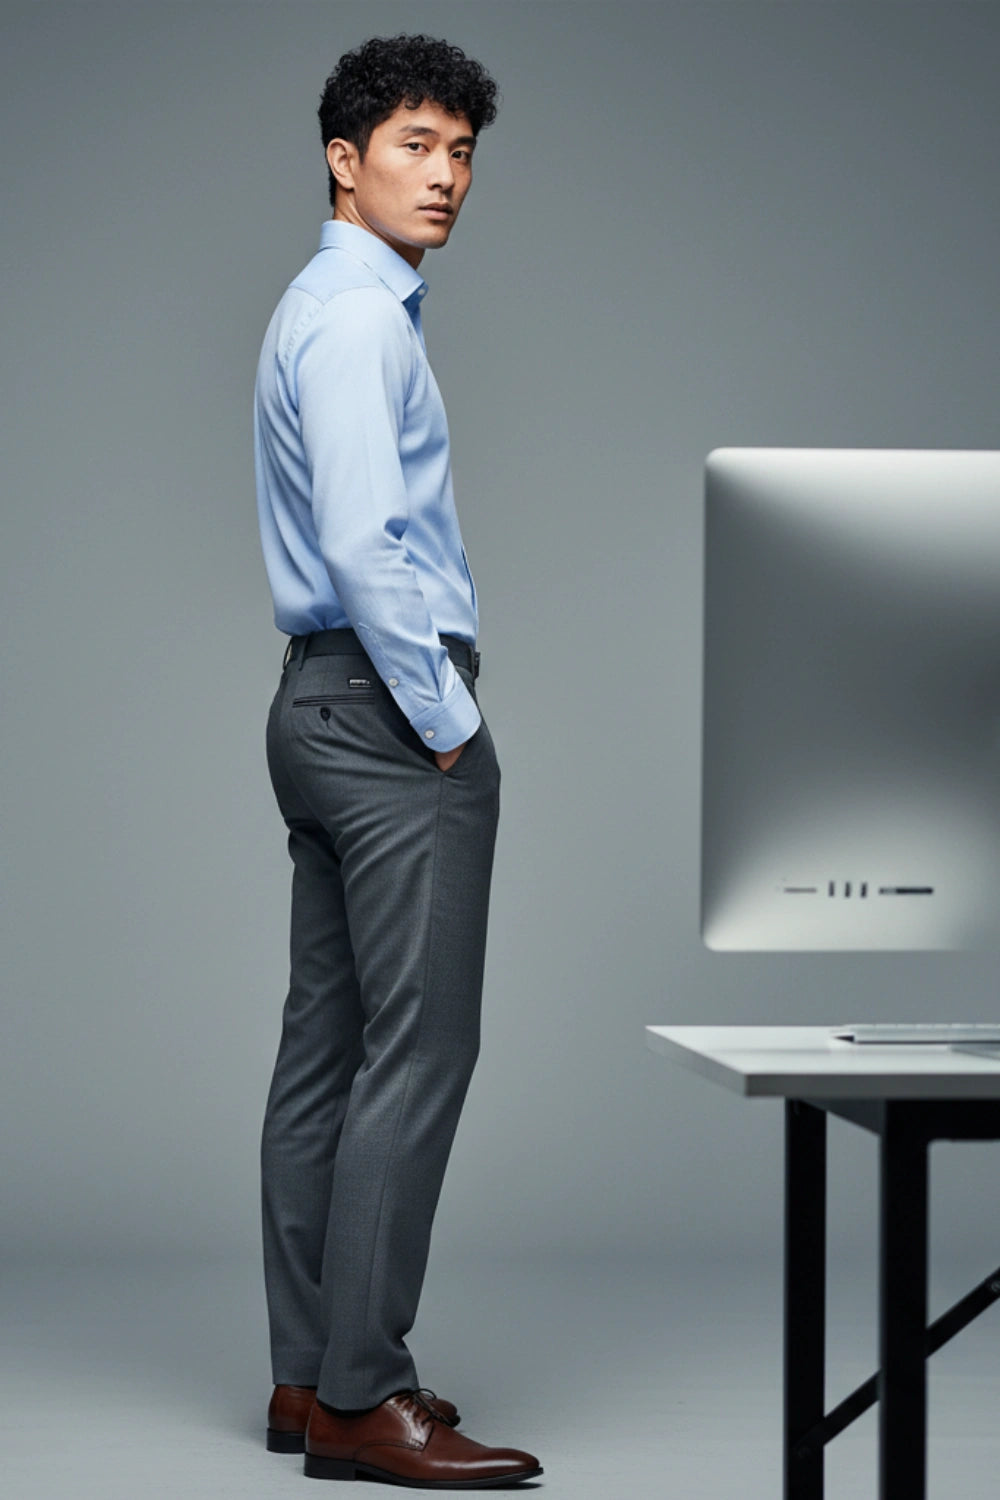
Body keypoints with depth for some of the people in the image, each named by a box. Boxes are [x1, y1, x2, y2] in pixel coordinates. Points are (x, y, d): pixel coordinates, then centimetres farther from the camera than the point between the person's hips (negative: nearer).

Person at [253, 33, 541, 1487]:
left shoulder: (338, 308, 20)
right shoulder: (356, 316, -13)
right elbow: (365, 544, -22)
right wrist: (445, 722, -16)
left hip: (327, 707, 11)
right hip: (390, 707, -11)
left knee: (329, 1042, 9)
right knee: (417, 1049, -11)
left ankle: (311, 1373, 14)